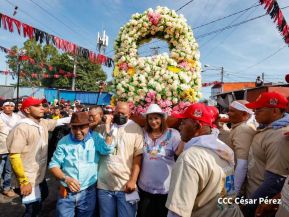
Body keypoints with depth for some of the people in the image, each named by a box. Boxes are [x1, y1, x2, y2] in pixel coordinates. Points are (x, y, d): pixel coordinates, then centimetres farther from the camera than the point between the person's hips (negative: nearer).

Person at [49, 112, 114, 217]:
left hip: (88, 192, 0)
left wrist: (108, 131, -32)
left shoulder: (96, 138, -6)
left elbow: (106, 150, -23)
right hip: (67, 192, 0)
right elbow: (53, 165, -1)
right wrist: (66, 179, -16)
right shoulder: (64, 141, -3)